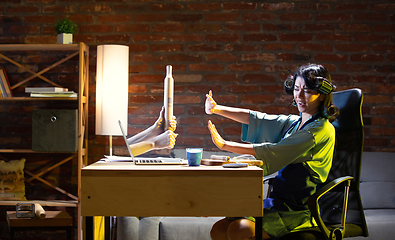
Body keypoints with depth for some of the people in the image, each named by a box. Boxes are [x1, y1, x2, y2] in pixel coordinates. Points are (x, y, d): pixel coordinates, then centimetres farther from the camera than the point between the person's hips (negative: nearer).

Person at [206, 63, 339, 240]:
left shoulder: (322, 130, -13)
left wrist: (224, 145, -16)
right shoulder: (293, 122, 14)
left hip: (299, 210, -8)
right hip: (278, 203, 8)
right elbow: (254, 118, 10)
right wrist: (216, 109, -4)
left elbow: (271, 152, -18)